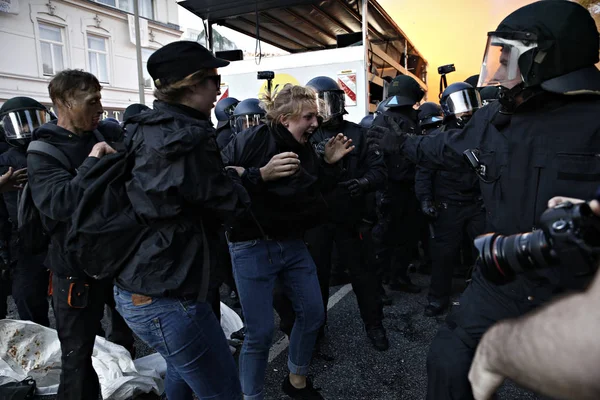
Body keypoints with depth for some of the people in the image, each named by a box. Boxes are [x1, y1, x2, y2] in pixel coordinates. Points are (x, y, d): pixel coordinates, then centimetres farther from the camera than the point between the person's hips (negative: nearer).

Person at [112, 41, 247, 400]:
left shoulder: (144, 130, 5)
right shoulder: (187, 137, -21)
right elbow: (229, 204, -12)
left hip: (134, 285, 10)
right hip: (167, 299, -9)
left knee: (185, 366, 32)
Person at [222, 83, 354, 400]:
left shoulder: (306, 149, 6)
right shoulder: (251, 140, -15)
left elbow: (319, 193, 11)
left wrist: (329, 163, -3)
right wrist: (262, 174, -32)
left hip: (293, 243, 7)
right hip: (252, 247, -7)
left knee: (313, 314, 14)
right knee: (260, 332, -2)